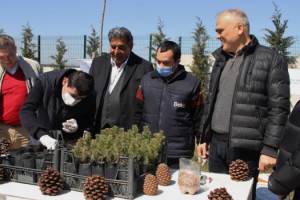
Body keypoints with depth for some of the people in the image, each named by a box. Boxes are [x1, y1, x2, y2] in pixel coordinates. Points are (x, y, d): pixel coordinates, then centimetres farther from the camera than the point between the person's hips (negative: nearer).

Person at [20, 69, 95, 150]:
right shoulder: (45, 81, -19)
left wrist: (78, 126, -23)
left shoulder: (89, 98, -16)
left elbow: (89, 125, 0)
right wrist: (41, 135, -38)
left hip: (70, 145, 0)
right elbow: (26, 111, -23)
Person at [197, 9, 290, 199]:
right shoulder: (221, 60, 13)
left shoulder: (271, 59, -7)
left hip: (246, 149, -6)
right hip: (216, 145, 6)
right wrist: (204, 138, 15)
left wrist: (270, 148, -15)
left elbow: (279, 108, -11)